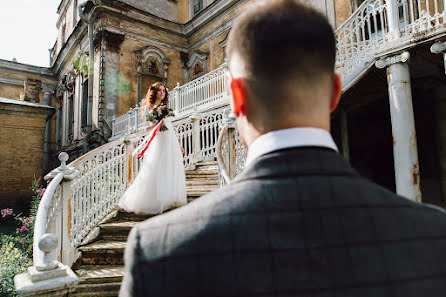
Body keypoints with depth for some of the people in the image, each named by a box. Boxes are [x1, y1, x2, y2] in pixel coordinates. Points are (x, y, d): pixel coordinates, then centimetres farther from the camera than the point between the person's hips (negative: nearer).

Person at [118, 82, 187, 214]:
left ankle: (169, 200, 13)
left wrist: (178, 145, 20)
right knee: (154, 171, -10)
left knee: (172, 172, 4)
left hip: (171, 141, 6)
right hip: (158, 142, -6)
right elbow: (146, 127, -3)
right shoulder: (149, 107, 2)